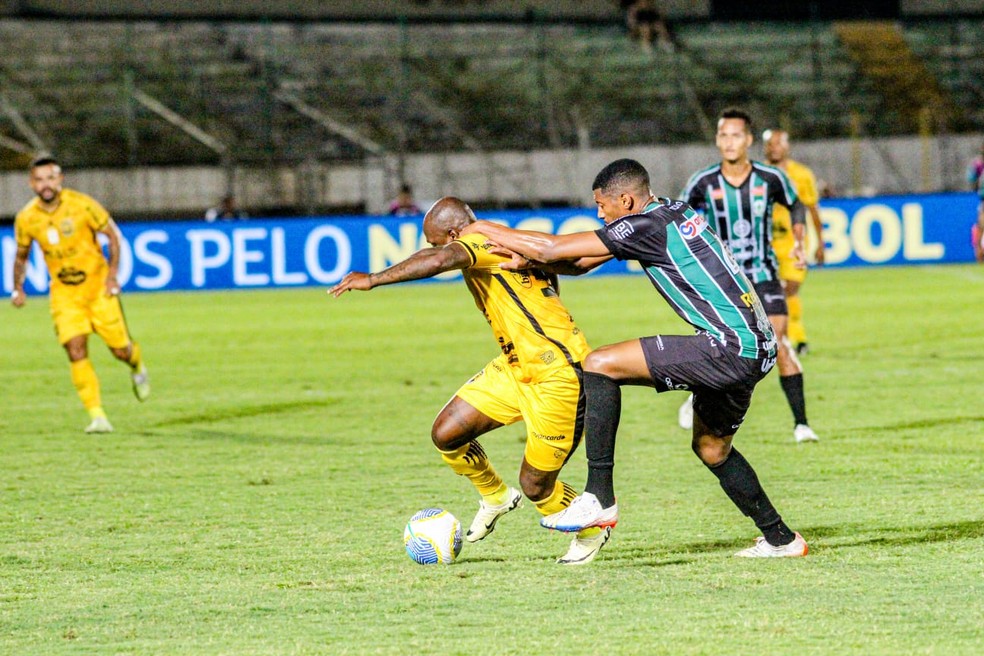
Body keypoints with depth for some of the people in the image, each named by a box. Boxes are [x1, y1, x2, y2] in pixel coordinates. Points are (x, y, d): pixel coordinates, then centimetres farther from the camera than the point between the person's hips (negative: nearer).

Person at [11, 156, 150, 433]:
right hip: (64, 292, 2)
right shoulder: (26, 219, -7)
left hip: (98, 286, -2)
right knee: (76, 352, -14)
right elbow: (21, 255, 11)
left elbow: (113, 234, -4)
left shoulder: (82, 205, -16)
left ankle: (137, 368, 39)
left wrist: (112, 273, -13)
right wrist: (18, 288, -1)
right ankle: (97, 416, -10)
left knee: (120, 349, 1)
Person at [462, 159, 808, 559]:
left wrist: (485, 229, 4)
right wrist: (527, 258, 7)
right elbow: (582, 260, 22)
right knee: (711, 448, 26)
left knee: (600, 364, -12)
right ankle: (780, 539, 31)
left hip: (731, 349, -10)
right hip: (758, 347, 10)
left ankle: (599, 499, -13)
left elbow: (554, 248, -8)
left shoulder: (647, 225, -11)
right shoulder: (674, 213, 17)